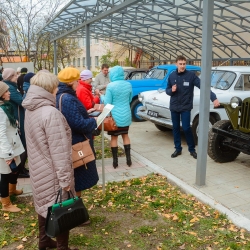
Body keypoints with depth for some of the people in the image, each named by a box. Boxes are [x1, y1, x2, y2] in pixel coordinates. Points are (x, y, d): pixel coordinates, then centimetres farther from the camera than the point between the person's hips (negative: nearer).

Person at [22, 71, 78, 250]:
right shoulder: (51, 113, -25)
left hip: (38, 169, 9)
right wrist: (65, 178, -19)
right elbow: (59, 151, -25)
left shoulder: (30, 110, 3)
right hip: (52, 173, -9)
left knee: (45, 204, 23)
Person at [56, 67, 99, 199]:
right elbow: (78, 124, -27)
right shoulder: (68, 99, -24)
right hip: (75, 145, -10)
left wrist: (87, 115, 11)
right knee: (78, 178, 5)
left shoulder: (59, 96, 7)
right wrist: (95, 122, -11)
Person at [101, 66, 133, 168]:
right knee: (125, 135, 17)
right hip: (126, 116, 4)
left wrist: (102, 96, 6)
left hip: (115, 116, -4)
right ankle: (128, 159, 19)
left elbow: (107, 103, -11)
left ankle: (115, 161, 13)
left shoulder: (111, 86, -15)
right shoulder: (128, 85, 0)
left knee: (114, 137, 8)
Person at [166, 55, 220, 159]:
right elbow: (167, 90, 10)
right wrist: (171, 90, -15)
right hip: (174, 107, 3)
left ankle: (192, 149, 13)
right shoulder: (172, 76, 1)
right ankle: (178, 149, 22)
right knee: (175, 128, 9)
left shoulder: (191, 75, -9)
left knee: (186, 128, -6)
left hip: (186, 107, -3)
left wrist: (214, 98, -29)